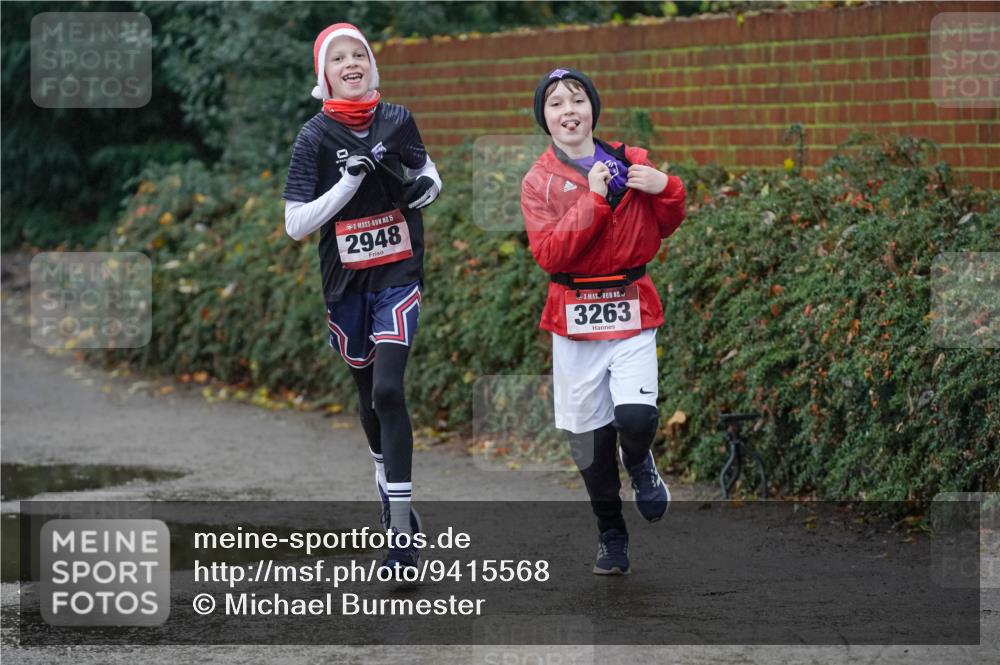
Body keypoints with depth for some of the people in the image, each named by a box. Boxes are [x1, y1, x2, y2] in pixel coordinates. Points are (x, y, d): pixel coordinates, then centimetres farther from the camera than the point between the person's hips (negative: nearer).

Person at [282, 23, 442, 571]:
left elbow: (424, 167, 20)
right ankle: (389, 492, 42)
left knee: (388, 390, -16)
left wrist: (428, 185, -4)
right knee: (367, 393, 15)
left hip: (399, 274, -1)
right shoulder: (315, 136, -7)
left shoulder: (396, 120, -1)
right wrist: (350, 180, -21)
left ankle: (402, 532, -17)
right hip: (347, 282, 1)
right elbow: (295, 224, -11)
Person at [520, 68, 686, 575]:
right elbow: (549, 253, -14)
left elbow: (664, 228, 13)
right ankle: (611, 535, 26)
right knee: (589, 437, 6)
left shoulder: (632, 162, 3)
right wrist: (594, 200, -20)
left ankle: (640, 464, 15)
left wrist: (666, 188, -7)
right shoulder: (539, 181, -1)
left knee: (635, 416, -21)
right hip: (574, 322, 0)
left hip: (631, 311, 0)